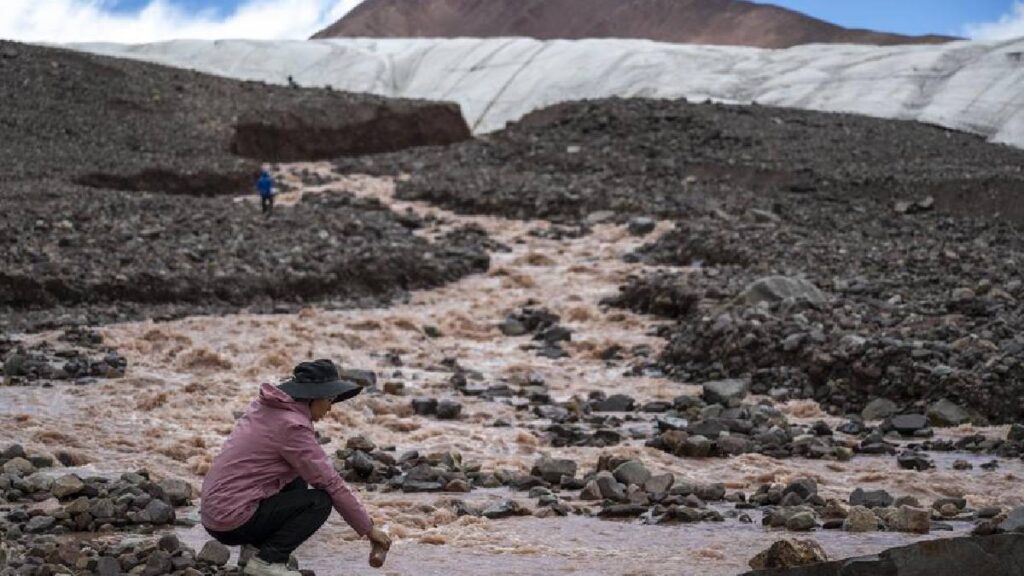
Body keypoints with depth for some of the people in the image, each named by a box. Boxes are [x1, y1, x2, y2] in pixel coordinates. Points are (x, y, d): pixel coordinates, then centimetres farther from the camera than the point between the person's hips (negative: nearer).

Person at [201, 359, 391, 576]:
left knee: (298, 481, 19)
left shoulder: (264, 407, 8)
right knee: (320, 501, -6)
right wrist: (370, 529, -5)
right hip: (234, 523, -9)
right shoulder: (291, 426, -16)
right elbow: (332, 484, -12)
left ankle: (256, 547, 12)